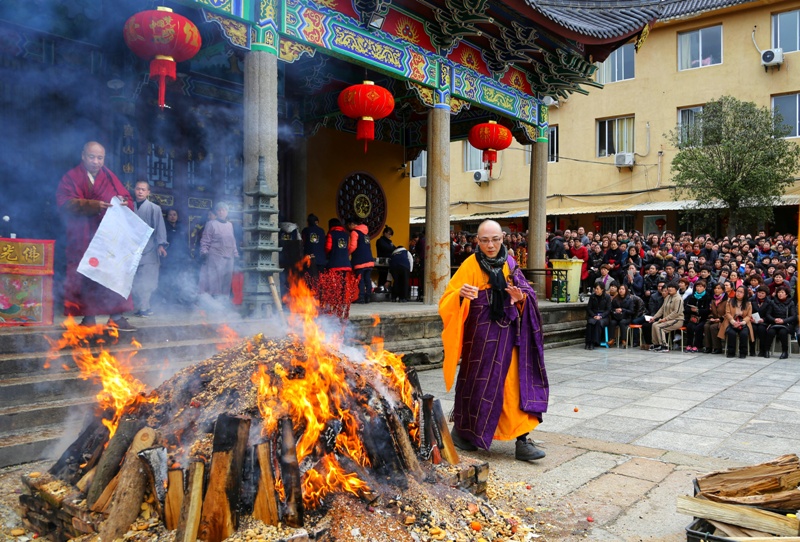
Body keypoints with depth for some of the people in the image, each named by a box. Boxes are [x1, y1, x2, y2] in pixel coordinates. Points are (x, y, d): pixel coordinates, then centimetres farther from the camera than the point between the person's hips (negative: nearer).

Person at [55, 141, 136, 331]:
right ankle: (88, 317, 0)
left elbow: (127, 198, 9)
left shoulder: (110, 177, 16)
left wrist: (124, 202, -16)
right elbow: (64, 202, -9)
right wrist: (93, 205, -23)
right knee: (85, 277, -4)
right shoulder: (71, 177, 6)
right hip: (82, 238, -2)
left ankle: (116, 316, -4)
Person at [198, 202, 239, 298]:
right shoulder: (211, 224, -1)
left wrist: (236, 254, 17)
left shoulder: (230, 225, 16)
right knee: (214, 282, -8)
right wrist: (204, 253, -12)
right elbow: (205, 241, -3)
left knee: (226, 285, 9)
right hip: (215, 258, -6)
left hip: (229, 259, 6)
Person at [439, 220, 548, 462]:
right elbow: (448, 300, -13)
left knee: (515, 384, 0)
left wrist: (521, 297, -12)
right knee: (479, 384, 4)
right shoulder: (470, 266, -7)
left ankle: (522, 441, 5)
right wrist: (460, 294, -35)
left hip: (508, 334, 4)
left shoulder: (509, 263, 7)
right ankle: (462, 431, 26)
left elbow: (526, 291, 11)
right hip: (481, 335, -4)